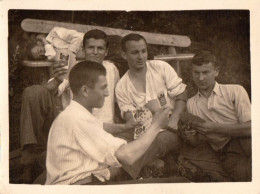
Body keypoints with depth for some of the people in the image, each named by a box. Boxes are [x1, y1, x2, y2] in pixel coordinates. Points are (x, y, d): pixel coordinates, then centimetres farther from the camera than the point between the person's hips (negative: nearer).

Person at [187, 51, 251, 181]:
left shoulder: (235, 91, 9)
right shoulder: (191, 104, 20)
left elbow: (250, 127, -4)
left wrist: (215, 128, -11)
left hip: (245, 141, 0)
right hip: (227, 152, 0)